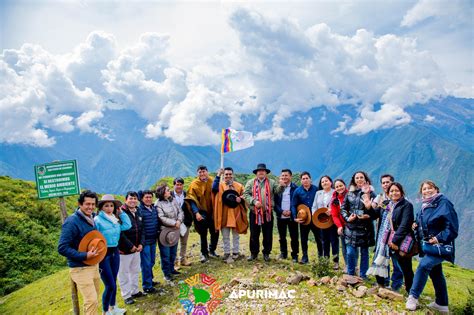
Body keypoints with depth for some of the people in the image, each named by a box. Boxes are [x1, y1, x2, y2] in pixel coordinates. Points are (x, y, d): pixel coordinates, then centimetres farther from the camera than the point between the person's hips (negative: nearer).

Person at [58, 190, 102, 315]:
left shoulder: (91, 219, 6)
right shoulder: (72, 222, -19)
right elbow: (62, 248, -22)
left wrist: (97, 250, 5)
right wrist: (85, 256, -26)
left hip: (94, 265, 8)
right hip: (80, 268, -8)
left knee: (94, 300, 17)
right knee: (91, 301, -10)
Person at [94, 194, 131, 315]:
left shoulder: (116, 219, 8)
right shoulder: (97, 220, -13)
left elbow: (127, 225, 0)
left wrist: (121, 212, 1)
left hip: (115, 252, 7)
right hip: (103, 253, -7)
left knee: (114, 282, 17)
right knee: (110, 285, -4)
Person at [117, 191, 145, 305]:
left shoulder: (138, 213, 8)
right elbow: (120, 233, -22)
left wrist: (141, 243, -3)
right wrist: (130, 246, -19)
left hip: (136, 248, 8)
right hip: (124, 249, -8)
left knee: (135, 270, 19)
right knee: (124, 273, 6)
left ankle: (135, 291, 34)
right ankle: (126, 295, 19)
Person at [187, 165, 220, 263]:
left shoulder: (213, 181, 0)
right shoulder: (194, 184, -5)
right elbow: (192, 200, -8)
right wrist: (196, 213, -16)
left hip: (213, 212, 3)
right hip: (202, 213, -2)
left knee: (215, 232, 10)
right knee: (203, 234, 5)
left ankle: (212, 250, 32)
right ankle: (204, 254, 19)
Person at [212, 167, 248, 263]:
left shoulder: (239, 186, 4)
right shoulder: (220, 185, -1)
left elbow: (244, 196, 8)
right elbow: (214, 188, -23)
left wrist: (240, 199, -15)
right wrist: (218, 175, -27)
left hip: (236, 214, 1)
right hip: (224, 215, -1)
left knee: (235, 235, 13)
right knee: (225, 236, 7)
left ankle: (235, 252, 27)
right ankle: (227, 254, 17)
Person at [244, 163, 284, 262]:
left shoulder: (271, 182, 8)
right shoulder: (251, 182, 5)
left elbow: (277, 190, -7)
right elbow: (246, 194, -3)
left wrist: (281, 186, -29)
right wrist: (254, 201, -18)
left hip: (267, 213, 1)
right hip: (254, 213, 0)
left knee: (268, 235, 8)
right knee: (254, 234, 9)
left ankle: (266, 253, 22)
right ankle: (254, 253, 22)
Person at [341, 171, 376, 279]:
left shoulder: (370, 193, -2)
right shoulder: (350, 193, 7)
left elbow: (375, 210, -8)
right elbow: (343, 207, 9)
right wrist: (347, 217, -6)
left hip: (365, 227, -2)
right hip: (351, 227, 2)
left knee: (364, 252, 10)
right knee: (350, 252, 4)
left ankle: (363, 276, 23)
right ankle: (350, 274, 22)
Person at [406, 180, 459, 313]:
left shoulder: (444, 203, -15)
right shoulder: (425, 206, 10)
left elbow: (452, 227, -19)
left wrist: (439, 238, -25)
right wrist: (417, 226, 3)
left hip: (440, 245, -9)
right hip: (428, 245, 9)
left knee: (424, 265, -23)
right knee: (435, 273, 16)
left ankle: (413, 297, -14)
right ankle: (442, 304, 30)